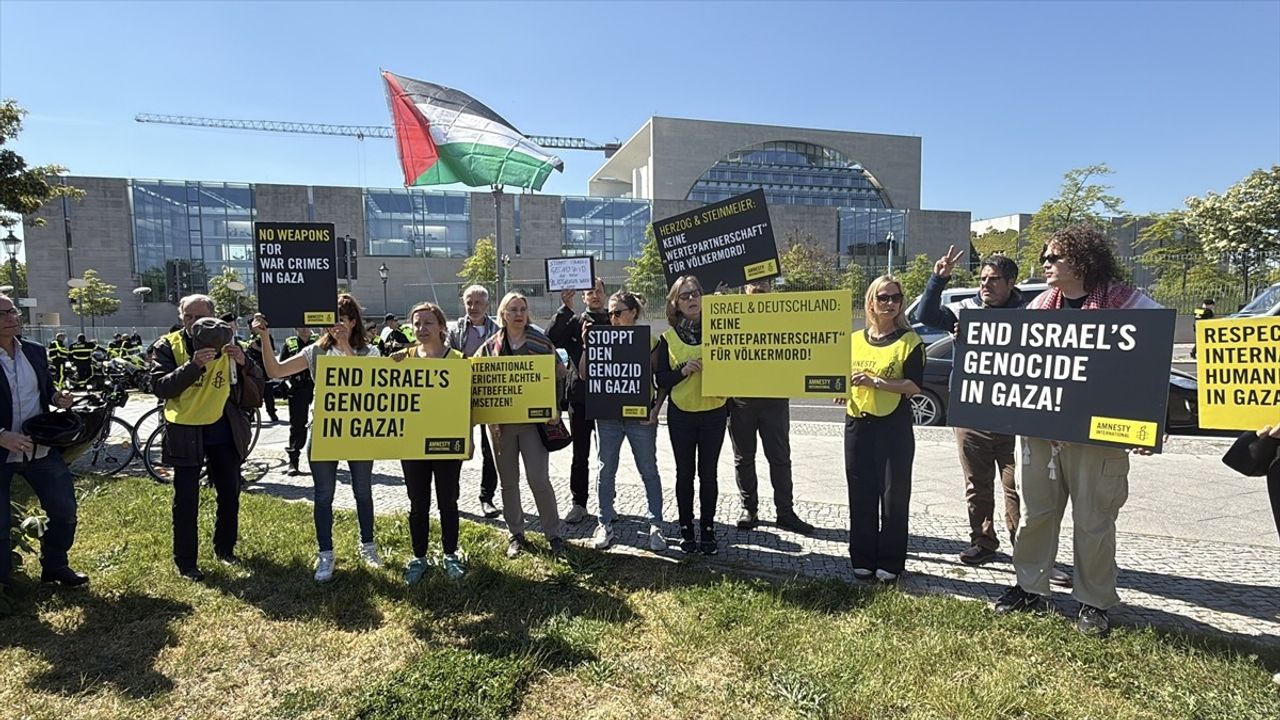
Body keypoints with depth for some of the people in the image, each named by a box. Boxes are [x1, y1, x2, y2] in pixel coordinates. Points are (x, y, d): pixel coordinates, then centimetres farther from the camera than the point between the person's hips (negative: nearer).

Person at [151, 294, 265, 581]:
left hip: (223, 431, 3)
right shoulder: (169, 346, -2)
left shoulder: (226, 346, 4)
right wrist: (193, 365, -29)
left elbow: (256, 391, -2)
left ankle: (225, 548, 31)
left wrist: (244, 363, -20)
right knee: (186, 501, 2)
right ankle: (185, 562, 13)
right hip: (185, 432, -3)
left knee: (230, 493, 12)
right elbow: (159, 386, -16)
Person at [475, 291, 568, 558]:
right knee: (508, 481, 10)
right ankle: (515, 533, 23)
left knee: (538, 478, -5)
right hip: (501, 422, 2)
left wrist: (554, 409, -7)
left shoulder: (541, 343, 1)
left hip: (533, 419, -2)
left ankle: (553, 533, 9)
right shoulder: (490, 346, 4)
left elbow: (557, 377, 3)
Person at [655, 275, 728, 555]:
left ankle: (708, 529, 18)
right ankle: (686, 530, 21)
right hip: (681, 415, 0)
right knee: (685, 473, 8)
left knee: (708, 473, 5)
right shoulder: (668, 338, 2)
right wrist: (684, 370, -17)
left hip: (714, 413, 0)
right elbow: (660, 379, -1)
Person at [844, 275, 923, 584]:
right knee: (861, 494, 8)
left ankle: (890, 563, 15)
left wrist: (875, 382, -20)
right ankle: (863, 560, 20)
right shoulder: (854, 340, 10)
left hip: (894, 427, -4)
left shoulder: (909, 341, -3)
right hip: (857, 424, 4)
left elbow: (914, 385, -12)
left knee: (894, 495, 3)